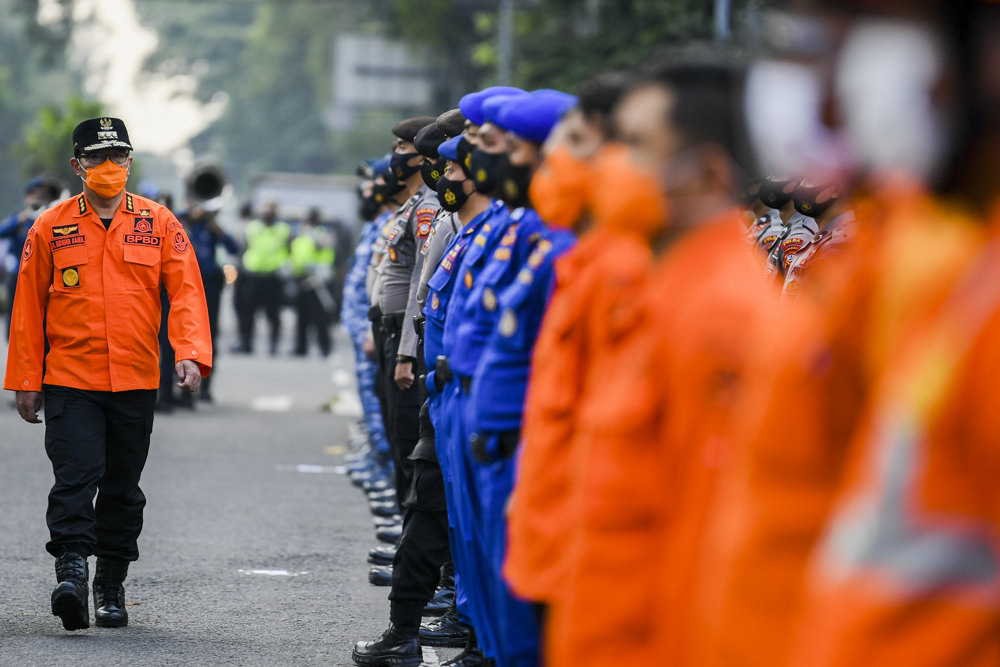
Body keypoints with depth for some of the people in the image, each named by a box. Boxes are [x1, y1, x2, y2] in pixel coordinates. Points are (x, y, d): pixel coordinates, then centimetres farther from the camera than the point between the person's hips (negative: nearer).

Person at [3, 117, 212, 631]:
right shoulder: (50, 227, 2)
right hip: (70, 381, -2)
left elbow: (186, 291, -1)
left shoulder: (159, 223, 4)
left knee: (123, 487, 10)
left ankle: (111, 584, 21)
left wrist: (191, 354, -17)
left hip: (136, 381, 2)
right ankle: (71, 570, -23)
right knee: (76, 476, -16)